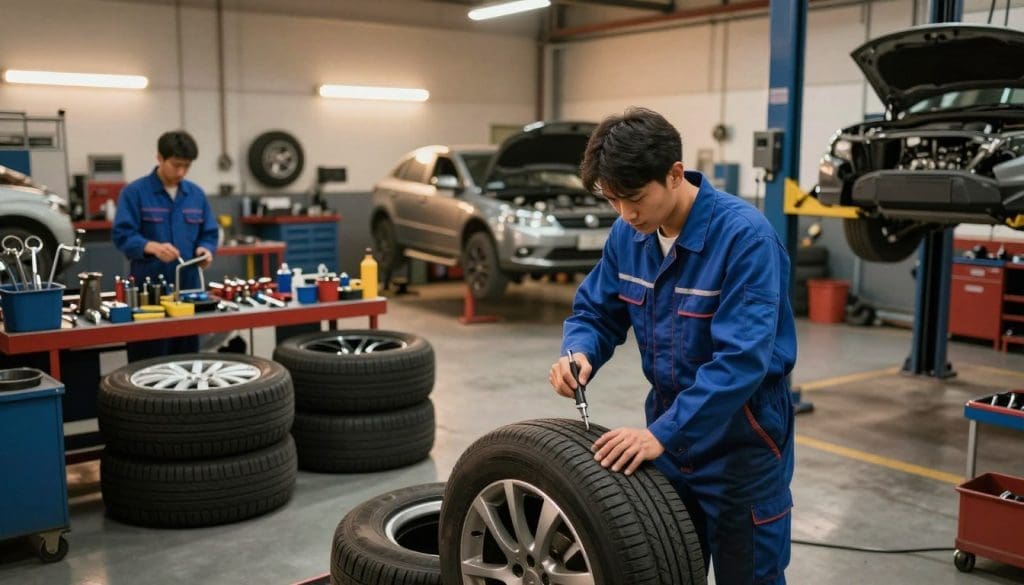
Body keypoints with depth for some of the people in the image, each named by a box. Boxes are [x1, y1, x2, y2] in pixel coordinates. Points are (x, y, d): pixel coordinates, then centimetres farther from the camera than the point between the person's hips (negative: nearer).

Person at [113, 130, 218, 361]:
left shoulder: (196, 194, 11)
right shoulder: (134, 192, -4)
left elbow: (209, 234, 13)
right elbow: (122, 236, -11)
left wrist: (205, 249, -9)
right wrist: (152, 247, -28)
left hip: (188, 286, 5)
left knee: (187, 360, 11)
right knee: (149, 362, -2)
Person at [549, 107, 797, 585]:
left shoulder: (745, 236, -25)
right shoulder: (627, 235, -5)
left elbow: (742, 359, -31)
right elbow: (595, 311, 7)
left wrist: (661, 433, -34)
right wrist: (578, 353, -16)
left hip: (740, 443, -6)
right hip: (668, 430, 6)